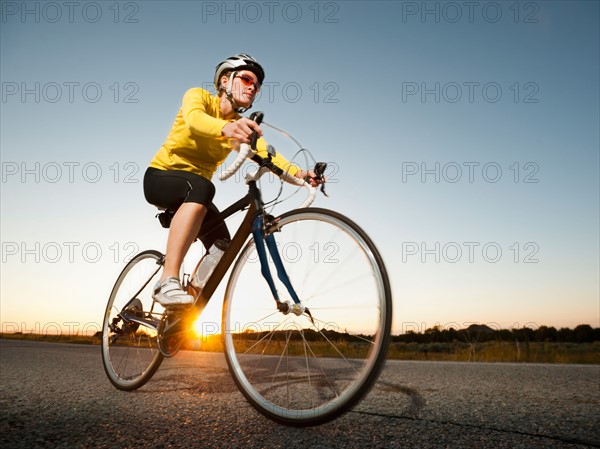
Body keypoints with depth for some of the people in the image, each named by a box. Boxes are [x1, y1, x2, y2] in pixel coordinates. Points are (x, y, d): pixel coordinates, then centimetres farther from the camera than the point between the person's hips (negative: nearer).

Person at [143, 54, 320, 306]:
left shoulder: (243, 126, 2)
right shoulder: (198, 95, -9)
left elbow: (266, 153, -18)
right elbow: (194, 119, -35)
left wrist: (297, 173, -39)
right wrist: (227, 128, -58)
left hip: (194, 193, 6)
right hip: (162, 177, -6)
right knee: (202, 187, -38)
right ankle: (167, 282, -41)